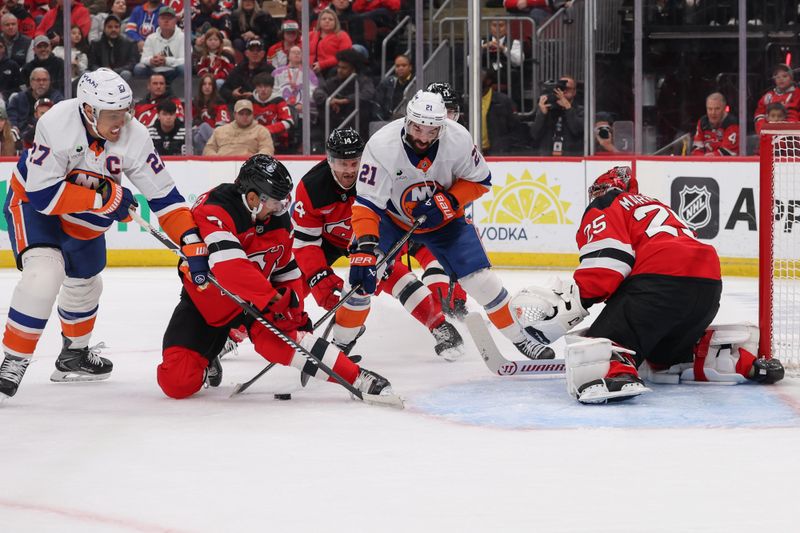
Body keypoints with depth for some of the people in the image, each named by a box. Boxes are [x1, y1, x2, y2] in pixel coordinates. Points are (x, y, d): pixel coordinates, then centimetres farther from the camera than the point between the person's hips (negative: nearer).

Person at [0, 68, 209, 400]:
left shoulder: (133, 136, -23)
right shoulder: (57, 125, -35)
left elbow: (164, 197, -18)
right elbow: (43, 194, -36)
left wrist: (193, 245, -25)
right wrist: (104, 197, -33)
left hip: (85, 218, 6)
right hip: (32, 203, -5)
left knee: (84, 286, 21)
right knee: (45, 274, -28)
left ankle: (74, 356, 48)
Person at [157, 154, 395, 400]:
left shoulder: (279, 219, -6)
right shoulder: (213, 210, -30)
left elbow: (287, 270, 9)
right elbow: (229, 267, -41)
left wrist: (295, 312, 7)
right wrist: (272, 297, -37)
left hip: (254, 299, 3)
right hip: (204, 299, -3)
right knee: (177, 383, -13)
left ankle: (356, 377, -31)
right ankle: (204, 362, 23)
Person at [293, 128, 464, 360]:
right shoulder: (312, 187, -30)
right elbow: (304, 240, -25)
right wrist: (320, 278, -35)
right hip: (327, 237, 2)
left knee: (394, 275, -22)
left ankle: (440, 327, -18)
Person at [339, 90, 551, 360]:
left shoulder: (458, 139, -25)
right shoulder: (382, 145, -31)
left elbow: (480, 180, -9)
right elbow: (366, 205, -32)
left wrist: (449, 202, -25)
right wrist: (364, 250, -43)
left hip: (443, 219, 1)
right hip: (390, 217, -1)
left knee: (481, 278, -6)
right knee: (362, 275, -17)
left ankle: (517, 337, 13)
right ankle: (339, 343, 2)